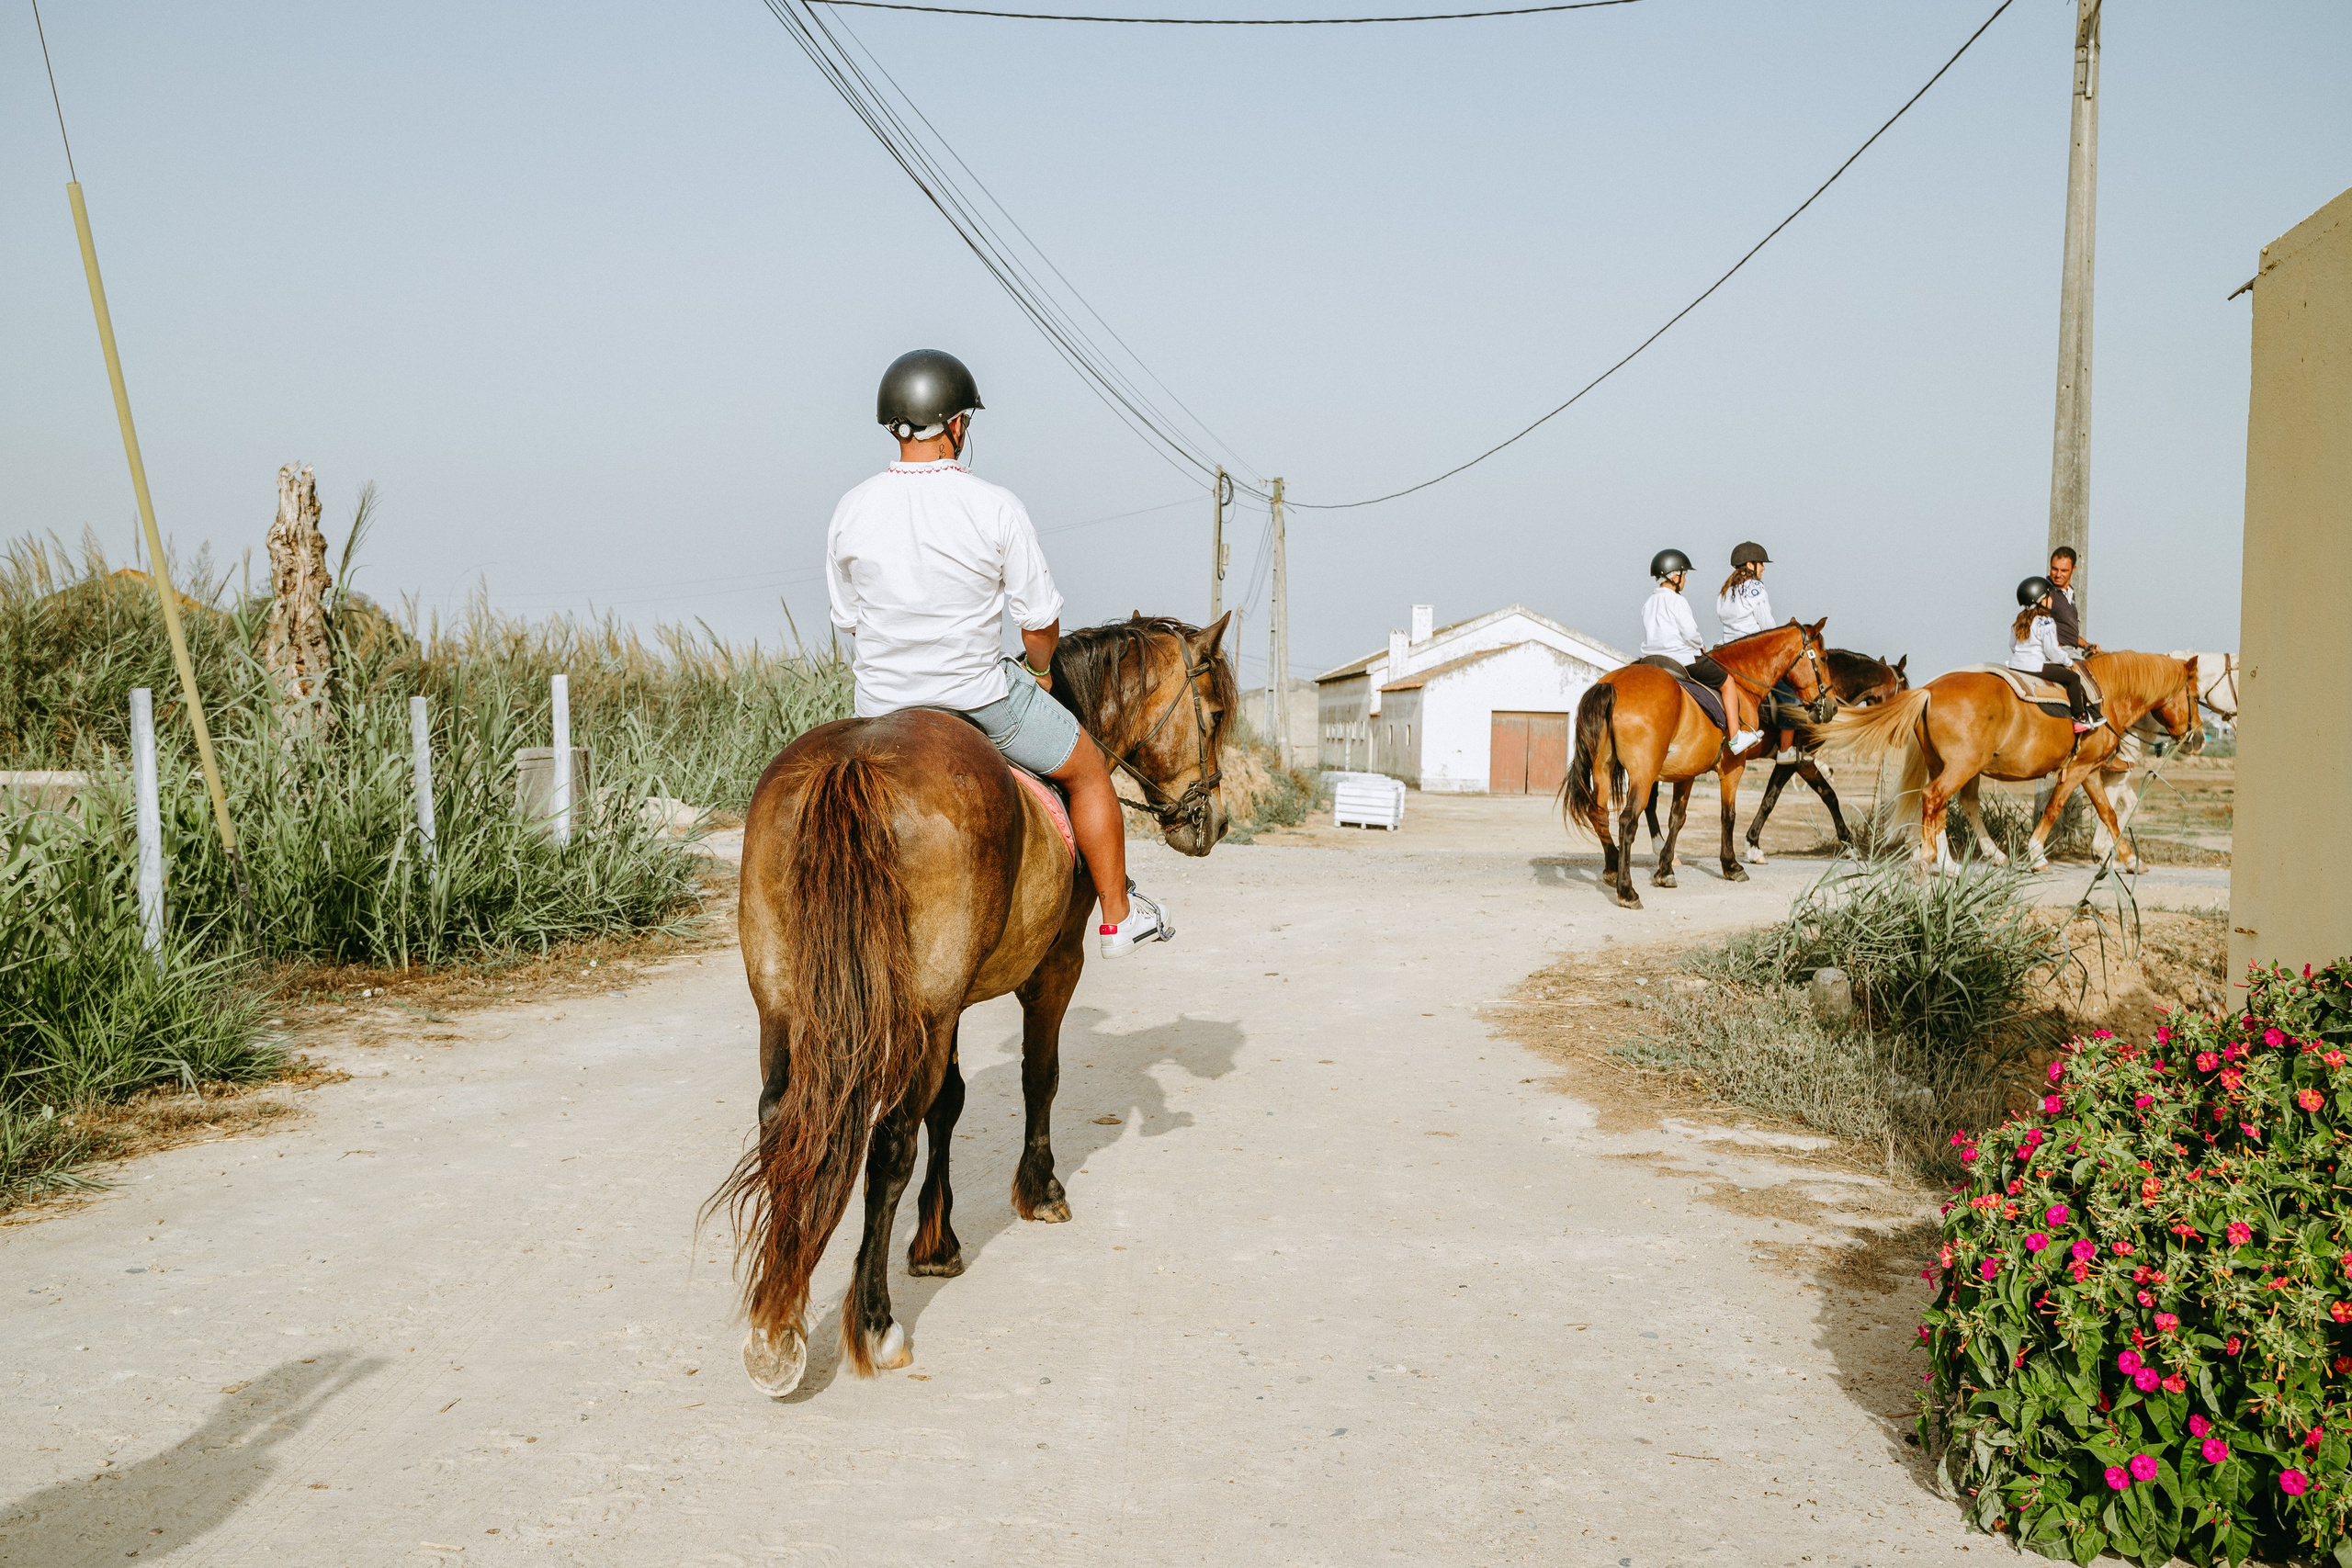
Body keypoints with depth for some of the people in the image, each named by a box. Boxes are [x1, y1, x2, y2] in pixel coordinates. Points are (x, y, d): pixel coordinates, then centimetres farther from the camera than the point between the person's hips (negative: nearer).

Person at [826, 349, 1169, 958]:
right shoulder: (995, 508, -17)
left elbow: (848, 618, 4)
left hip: (881, 702, 3)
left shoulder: (850, 512, -8)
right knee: (1088, 767, 21)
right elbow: (1040, 620, -9)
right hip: (980, 695, -3)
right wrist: (1040, 668, 13)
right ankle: (1119, 916, 30)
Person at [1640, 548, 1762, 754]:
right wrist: (1700, 648, 2)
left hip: (1651, 660, 8)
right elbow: (1690, 633, -19)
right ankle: (1736, 736, 2)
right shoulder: (1677, 600, -12)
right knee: (1727, 682, 7)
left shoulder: (1648, 604, 12)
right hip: (1682, 659, -8)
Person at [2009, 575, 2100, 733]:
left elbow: (2012, 645, 15)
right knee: (2073, 678, 1)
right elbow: (2051, 649, -15)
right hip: (2036, 666, -9)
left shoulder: (2018, 620, 10)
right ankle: (2080, 717, 4)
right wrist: (2068, 662, 0)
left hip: (2015, 665, 9)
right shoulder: (2046, 622, -13)